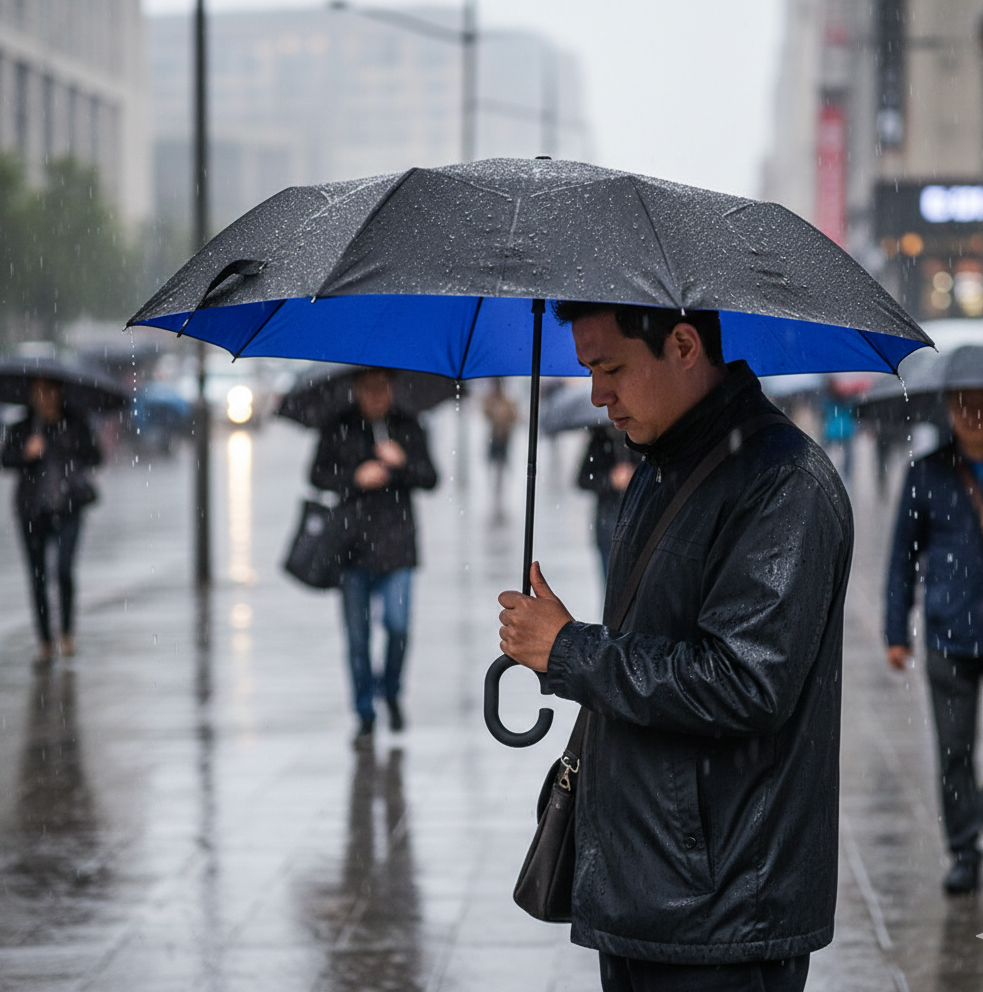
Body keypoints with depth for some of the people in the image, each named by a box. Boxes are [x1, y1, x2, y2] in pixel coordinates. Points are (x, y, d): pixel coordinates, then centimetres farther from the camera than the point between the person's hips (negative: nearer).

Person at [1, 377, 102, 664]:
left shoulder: (74, 425, 7)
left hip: (66, 507, -1)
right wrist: (26, 453, -26)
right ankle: (44, 639, 14)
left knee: (65, 569, -13)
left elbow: (94, 457, 3)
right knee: (38, 574, 4)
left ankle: (67, 633, 5)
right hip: (33, 510, 1)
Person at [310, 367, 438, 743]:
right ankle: (365, 715, 13)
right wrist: (355, 478, -13)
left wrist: (402, 463, -15)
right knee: (357, 635, 1)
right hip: (352, 542, 0)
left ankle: (390, 690, 20)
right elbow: (318, 474, 2)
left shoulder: (407, 428, 7)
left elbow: (430, 479, 3)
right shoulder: (338, 429, 4)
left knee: (398, 624, -8)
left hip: (396, 542, 0)